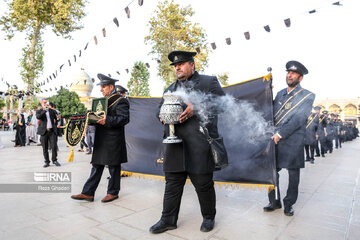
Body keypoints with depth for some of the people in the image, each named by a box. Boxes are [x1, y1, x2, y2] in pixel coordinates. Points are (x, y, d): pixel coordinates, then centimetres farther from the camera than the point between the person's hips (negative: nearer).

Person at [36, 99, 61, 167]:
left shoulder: (52, 111, 13)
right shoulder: (39, 111, 5)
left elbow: (56, 118, 23)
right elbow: (38, 117, -16)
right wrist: (44, 110, -19)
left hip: (52, 131, 1)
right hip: (44, 131, -1)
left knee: (54, 146, -4)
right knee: (45, 148, 3)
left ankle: (54, 160, 10)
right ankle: (47, 162, 13)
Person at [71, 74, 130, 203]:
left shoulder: (121, 101, -9)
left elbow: (124, 118, -20)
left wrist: (107, 120, -29)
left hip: (113, 141, -8)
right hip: (101, 140, 8)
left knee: (113, 167, 4)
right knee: (97, 166, 11)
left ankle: (113, 192, 19)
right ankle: (88, 193, 17)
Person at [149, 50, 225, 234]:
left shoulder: (208, 82, 7)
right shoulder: (171, 89, 24)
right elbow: (160, 107, 23)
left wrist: (196, 107, -19)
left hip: (199, 145, -4)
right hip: (175, 145, 5)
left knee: (203, 184, 6)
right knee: (172, 184, 10)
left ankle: (209, 218, 27)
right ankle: (168, 220, 23)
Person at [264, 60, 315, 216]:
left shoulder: (307, 96, -1)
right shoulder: (280, 94, 14)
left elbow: (299, 119, -13)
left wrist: (280, 133, -19)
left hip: (293, 142, -4)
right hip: (274, 140, 4)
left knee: (293, 174, 8)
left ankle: (289, 204, 25)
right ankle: (274, 202, 24)